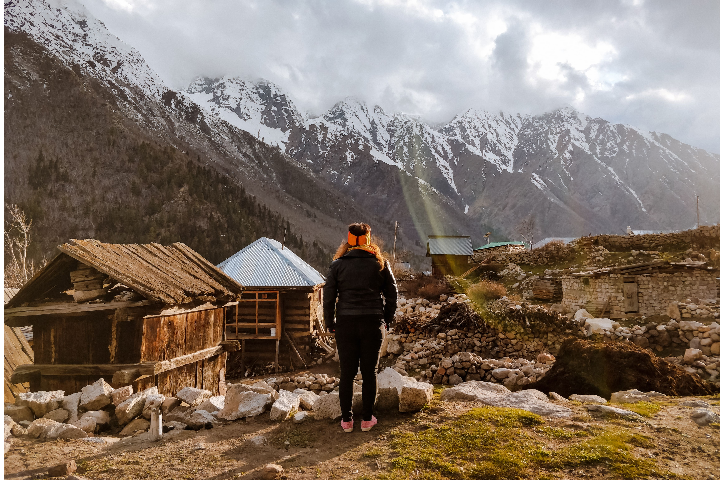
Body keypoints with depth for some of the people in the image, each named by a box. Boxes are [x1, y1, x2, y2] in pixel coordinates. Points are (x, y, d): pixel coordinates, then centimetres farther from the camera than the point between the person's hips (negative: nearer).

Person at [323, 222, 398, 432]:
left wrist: (330, 323, 9)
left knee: (347, 372, 9)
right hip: (373, 323, 0)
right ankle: (367, 419, 17)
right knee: (370, 372, 10)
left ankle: (346, 419, 16)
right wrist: (386, 318, 17)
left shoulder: (338, 264, 2)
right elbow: (392, 293, 6)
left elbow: (328, 295, 0)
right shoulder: (380, 263, 3)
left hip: (346, 323, 0)